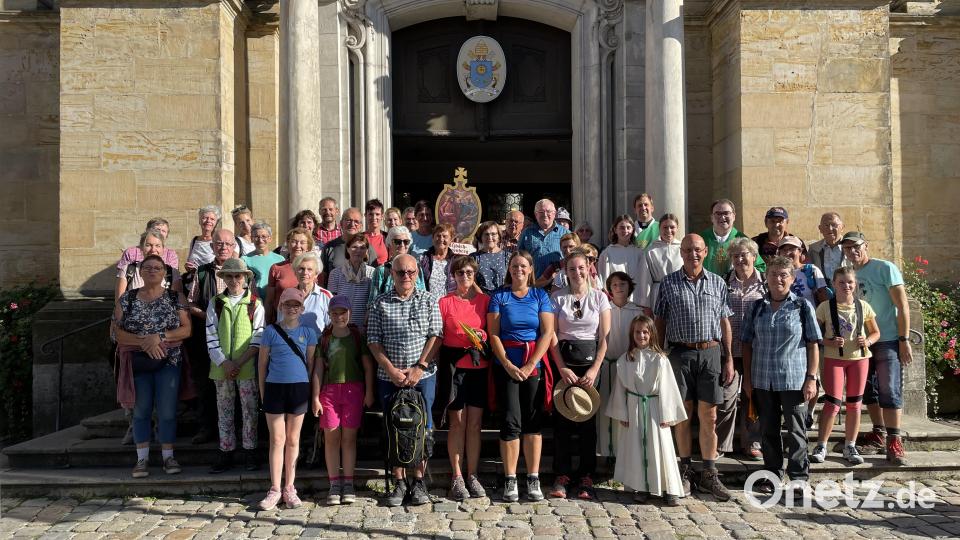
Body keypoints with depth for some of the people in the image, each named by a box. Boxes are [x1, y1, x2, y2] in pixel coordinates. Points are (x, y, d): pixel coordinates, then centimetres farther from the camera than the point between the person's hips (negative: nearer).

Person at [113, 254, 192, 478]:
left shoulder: (176, 298, 3)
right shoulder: (127, 299, 5)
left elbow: (186, 329, -4)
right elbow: (118, 333, -2)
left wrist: (159, 337, -18)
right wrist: (143, 341, -17)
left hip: (169, 362, -1)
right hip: (138, 363, 1)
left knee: (167, 411, 1)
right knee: (141, 411, 6)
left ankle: (168, 456, 13)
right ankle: (142, 458, 16)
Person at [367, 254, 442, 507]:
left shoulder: (428, 301, 4)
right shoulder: (380, 304, 4)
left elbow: (435, 336, -2)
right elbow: (374, 341, 0)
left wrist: (419, 368, -11)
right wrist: (392, 371, -10)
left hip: (423, 375, 0)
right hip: (389, 378, 1)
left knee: (423, 429, 1)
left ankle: (418, 481, 14)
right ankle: (399, 483, 15)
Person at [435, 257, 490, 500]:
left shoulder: (485, 300, 8)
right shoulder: (445, 302, 3)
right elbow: (438, 338, 4)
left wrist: (482, 336, -7)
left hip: (479, 367, 2)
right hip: (454, 366, -2)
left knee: (475, 423, 4)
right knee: (457, 422, 0)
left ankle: (472, 476, 12)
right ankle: (457, 477, 7)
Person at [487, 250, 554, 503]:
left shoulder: (540, 296, 8)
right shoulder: (499, 296, 6)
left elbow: (547, 333, 0)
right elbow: (493, 334, -1)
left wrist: (530, 365, -9)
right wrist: (508, 365, -11)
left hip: (534, 365, 1)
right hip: (506, 365, -1)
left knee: (533, 421, 3)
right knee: (511, 421, -5)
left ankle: (533, 479, 8)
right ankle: (510, 480, 2)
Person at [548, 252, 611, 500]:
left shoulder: (599, 297, 4)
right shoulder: (557, 297, 3)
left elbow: (604, 337, 1)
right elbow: (552, 336, 0)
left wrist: (595, 369, -9)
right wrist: (562, 368, -9)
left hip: (590, 359, 0)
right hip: (563, 359, 0)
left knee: (588, 418, 1)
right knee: (562, 418, -2)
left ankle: (586, 477, 8)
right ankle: (562, 476, 6)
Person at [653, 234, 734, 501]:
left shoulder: (717, 283, 9)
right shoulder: (669, 283, 4)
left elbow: (725, 322, 10)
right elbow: (660, 322, 6)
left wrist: (729, 359, 6)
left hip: (710, 352, 1)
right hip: (680, 353, -1)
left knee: (709, 415, 3)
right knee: (683, 413, 4)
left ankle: (709, 475, 11)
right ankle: (685, 471, 15)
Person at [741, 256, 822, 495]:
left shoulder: (802, 306, -1)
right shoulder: (758, 307, 7)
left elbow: (813, 344, -2)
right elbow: (747, 343, 10)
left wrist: (811, 378, -8)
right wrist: (747, 377, 6)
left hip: (794, 379, -3)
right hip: (763, 380, 3)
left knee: (795, 430, 3)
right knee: (768, 430, 11)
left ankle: (799, 476, 14)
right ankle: (772, 474, 23)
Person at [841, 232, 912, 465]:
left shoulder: (885, 268, -8)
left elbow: (903, 306, -11)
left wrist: (904, 340, -15)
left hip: (888, 341, -6)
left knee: (890, 391, -9)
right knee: (868, 391, 12)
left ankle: (894, 442, -7)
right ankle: (879, 433, 25)